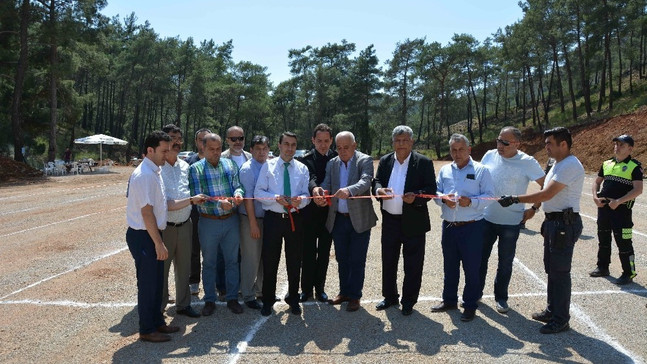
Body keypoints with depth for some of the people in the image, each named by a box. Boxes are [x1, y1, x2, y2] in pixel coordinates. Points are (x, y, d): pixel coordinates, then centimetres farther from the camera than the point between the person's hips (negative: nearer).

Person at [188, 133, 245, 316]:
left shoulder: (229, 164, 3)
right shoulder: (195, 169, -6)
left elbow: (237, 185, 4)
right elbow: (197, 197, -14)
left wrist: (238, 193, -21)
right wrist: (219, 204, -28)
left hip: (231, 220, 3)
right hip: (209, 222, -2)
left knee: (232, 261, 12)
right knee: (209, 263, 12)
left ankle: (232, 298, 27)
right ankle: (209, 300, 27)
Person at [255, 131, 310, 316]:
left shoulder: (302, 168, 6)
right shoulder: (268, 166, 1)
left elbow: (306, 195, 2)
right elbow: (258, 192, -4)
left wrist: (300, 199, -22)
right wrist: (276, 198, -21)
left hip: (295, 219, 2)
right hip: (273, 218, -2)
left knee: (294, 261, 12)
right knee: (270, 261, 6)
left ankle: (293, 299, 31)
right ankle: (267, 300, 24)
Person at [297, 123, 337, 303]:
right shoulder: (305, 160, -5)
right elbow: (310, 178, -23)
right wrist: (315, 189, -44)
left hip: (329, 212, 2)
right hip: (310, 213, -2)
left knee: (324, 252, 11)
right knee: (308, 252, 7)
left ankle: (320, 287, 25)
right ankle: (306, 288, 21)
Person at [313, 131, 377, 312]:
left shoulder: (365, 161, -7)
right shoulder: (332, 163, 8)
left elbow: (365, 182, -24)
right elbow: (326, 185, 0)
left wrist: (349, 190, -44)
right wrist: (319, 192, -25)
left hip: (359, 219, -4)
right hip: (338, 219, 5)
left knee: (357, 260, 5)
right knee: (342, 258, 15)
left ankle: (354, 296, 19)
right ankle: (344, 292, 31)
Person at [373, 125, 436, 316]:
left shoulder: (423, 162, -4)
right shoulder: (385, 161, 9)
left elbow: (431, 189, -8)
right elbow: (376, 181, 5)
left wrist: (416, 196, -27)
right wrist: (379, 189, -19)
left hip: (413, 221, -4)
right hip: (389, 220, 4)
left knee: (412, 264, 6)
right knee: (388, 261, 15)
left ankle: (409, 301, 23)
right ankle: (390, 297, 32)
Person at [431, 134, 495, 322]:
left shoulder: (481, 170, -3)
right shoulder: (444, 170, 10)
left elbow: (489, 196, -7)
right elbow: (435, 193, 10)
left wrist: (471, 201, -23)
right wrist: (443, 199, -12)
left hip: (472, 227, -4)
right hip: (449, 226, 4)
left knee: (471, 268, 4)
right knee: (449, 266, 16)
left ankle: (470, 305, 19)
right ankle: (449, 300, 32)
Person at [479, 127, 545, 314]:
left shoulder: (527, 162, -11)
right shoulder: (489, 156, -1)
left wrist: (534, 208, -7)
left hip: (511, 222, -3)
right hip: (486, 218, 3)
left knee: (505, 263, 11)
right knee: (480, 258, 13)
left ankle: (501, 297, 27)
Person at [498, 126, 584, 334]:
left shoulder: (570, 165, -18)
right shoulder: (558, 164, 15)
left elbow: (546, 194, -24)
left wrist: (514, 199, -22)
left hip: (565, 224, -10)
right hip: (553, 223, 10)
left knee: (560, 271, -3)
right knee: (552, 269, 18)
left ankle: (560, 319, 9)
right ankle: (552, 311, 31)